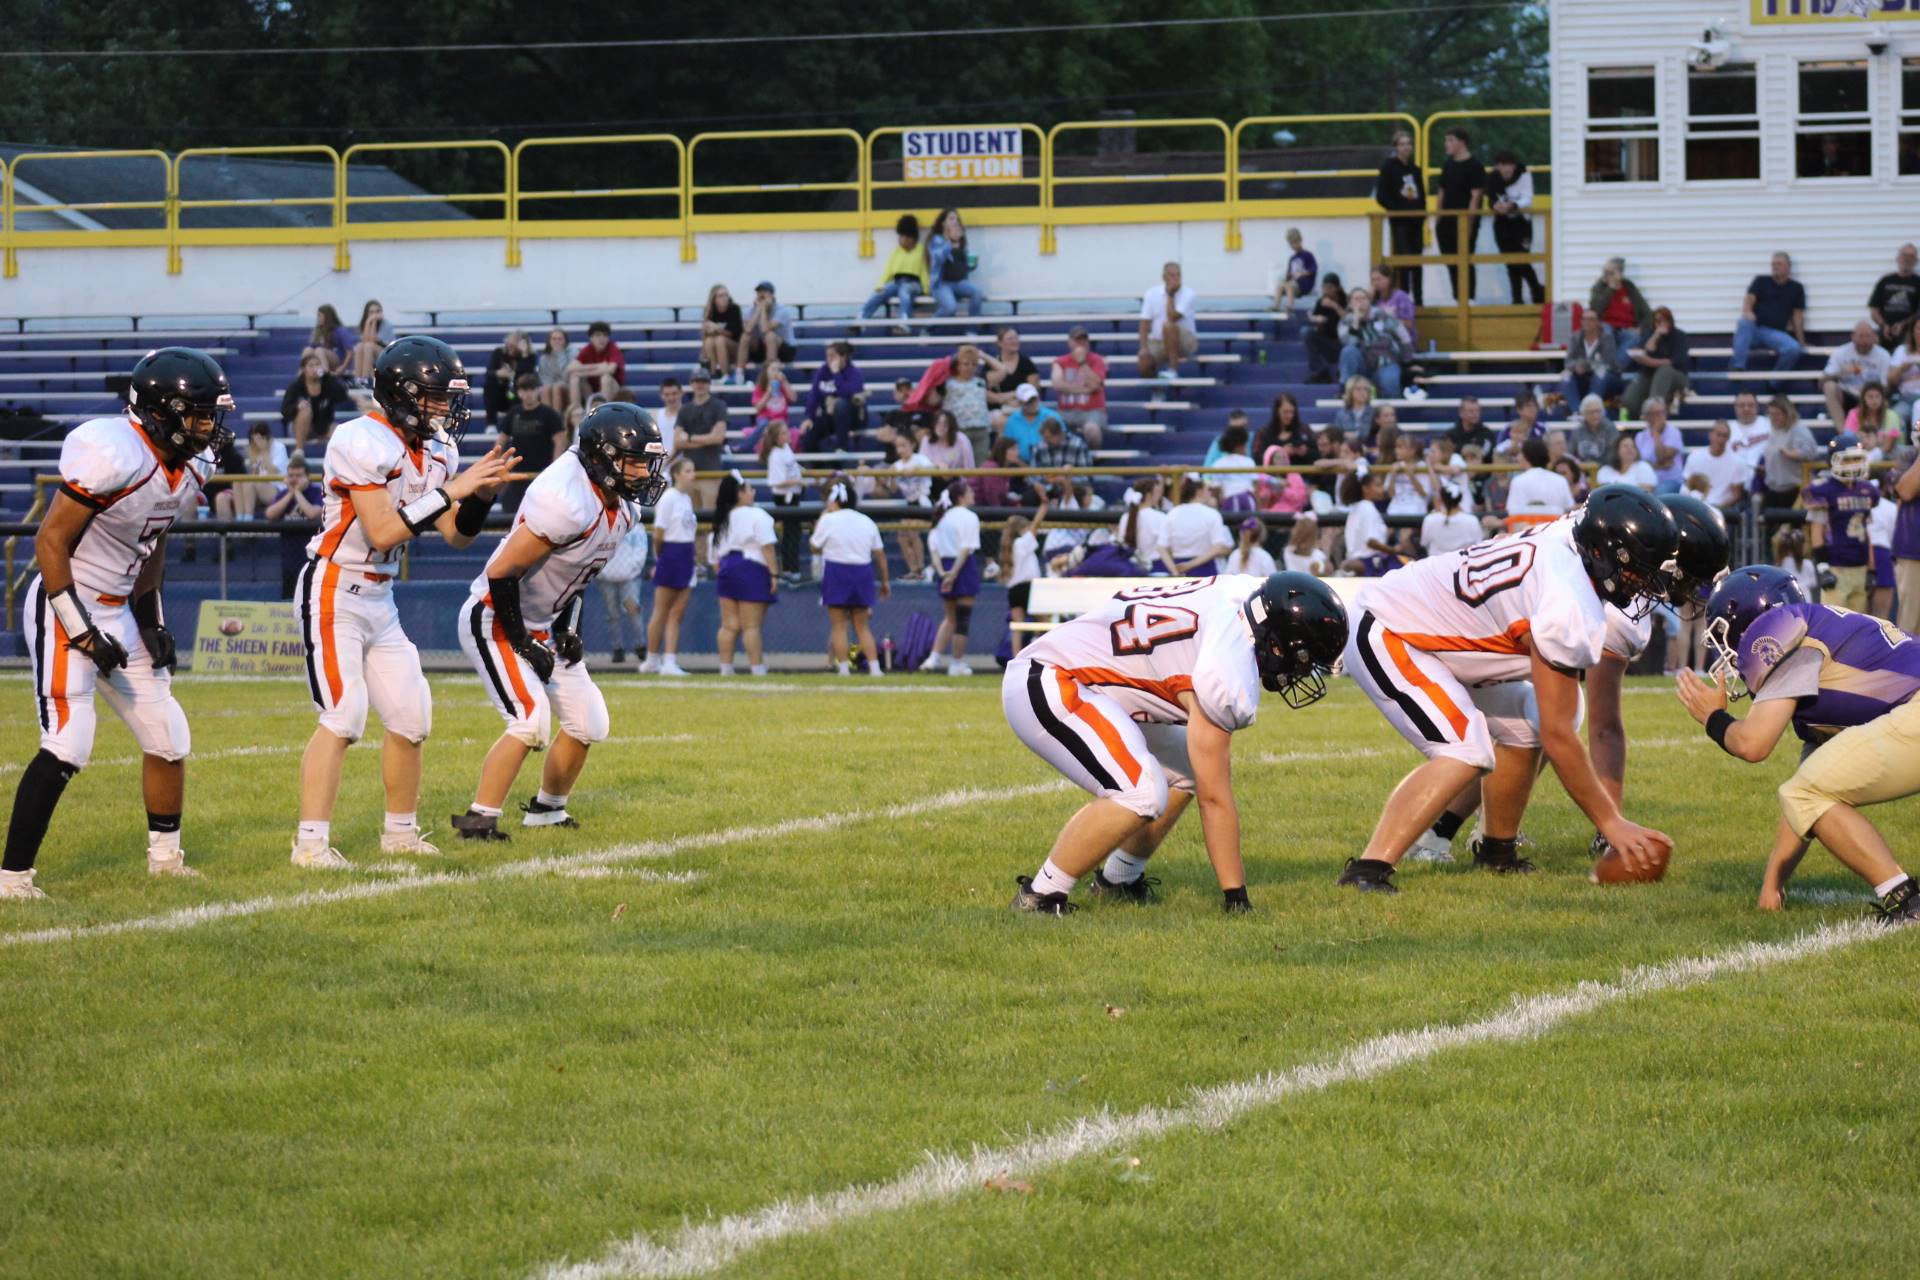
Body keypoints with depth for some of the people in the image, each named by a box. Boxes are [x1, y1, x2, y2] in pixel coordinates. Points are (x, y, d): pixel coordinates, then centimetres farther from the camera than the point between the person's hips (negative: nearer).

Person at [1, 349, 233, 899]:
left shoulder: (190, 467, 3)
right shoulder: (113, 455, -24)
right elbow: (51, 542, -21)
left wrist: (150, 620, 12)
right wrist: (80, 631, -20)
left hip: (117, 612, 9)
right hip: (64, 607, -9)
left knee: (168, 738, 11)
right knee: (67, 746, -16)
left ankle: (164, 855, 30)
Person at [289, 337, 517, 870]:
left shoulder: (436, 450, 6)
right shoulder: (363, 442, -20)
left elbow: (458, 535, 10)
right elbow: (382, 533, -26)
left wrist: (483, 493, -9)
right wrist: (450, 490, -25)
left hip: (379, 600, 9)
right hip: (334, 591, -9)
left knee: (410, 717, 9)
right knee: (343, 717, -16)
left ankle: (400, 831, 25)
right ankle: (311, 842, -15)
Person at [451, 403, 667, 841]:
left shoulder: (622, 507, -1)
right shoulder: (568, 501, -31)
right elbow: (502, 572, -29)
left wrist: (569, 629, 6)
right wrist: (523, 643, -21)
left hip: (543, 625, 9)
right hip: (495, 621, -9)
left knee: (588, 724, 11)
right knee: (531, 722, -22)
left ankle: (546, 810, 31)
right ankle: (479, 820, -14)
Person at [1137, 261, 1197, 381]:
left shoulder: (1187, 294, -10)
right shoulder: (1152, 294, 1)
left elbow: (1172, 317, -24)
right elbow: (1144, 323, -2)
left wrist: (1170, 295, -15)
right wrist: (1144, 348, -14)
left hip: (1185, 341, -3)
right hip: (1157, 341, 3)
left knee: (1168, 326, -36)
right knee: (1144, 361, -27)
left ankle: (1173, 370, -32)